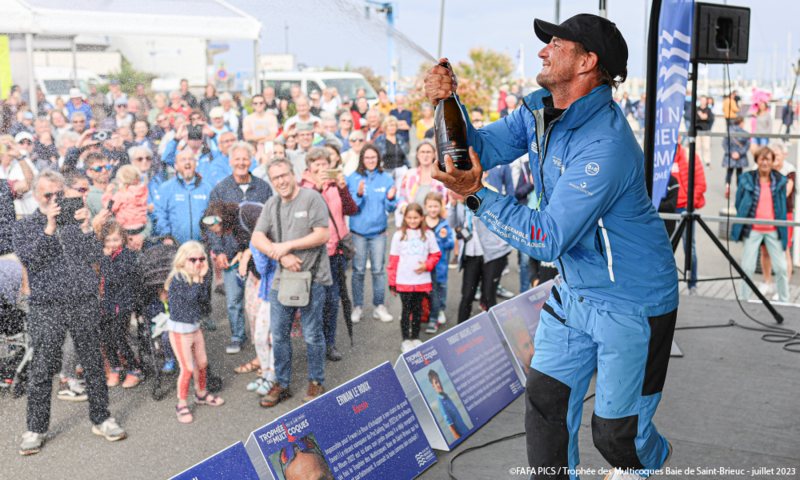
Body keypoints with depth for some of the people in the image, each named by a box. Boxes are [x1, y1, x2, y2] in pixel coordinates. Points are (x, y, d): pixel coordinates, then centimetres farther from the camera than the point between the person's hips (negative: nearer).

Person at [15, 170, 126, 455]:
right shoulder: (24, 226, 7)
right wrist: (49, 228, -18)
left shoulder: (77, 220, 12)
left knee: (93, 364, 7)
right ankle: (36, 429, 15)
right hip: (47, 307, -2)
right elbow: (29, 259, -11)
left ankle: (101, 419, 20)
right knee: (42, 369, 1)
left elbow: (96, 258, 2)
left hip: (84, 304, 2)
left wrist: (85, 229, -11)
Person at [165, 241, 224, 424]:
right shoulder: (177, 278, -19)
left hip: (195, 326, 7)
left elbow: (203, 298, -7)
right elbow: (191, 298, -27)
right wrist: (197, 278, -24)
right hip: (179, 330, -7)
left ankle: (201, 394, 39)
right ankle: (182, 404, 12)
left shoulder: (196, 276, 2)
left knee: (202, 363, 17)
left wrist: (203, 276, -15)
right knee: (187, 368, -5)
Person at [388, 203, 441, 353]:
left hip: (422, 281, 2)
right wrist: (392, 283, 0)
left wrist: (427, 265, -9)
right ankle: (406, 340, 13)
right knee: (406, 310, 3)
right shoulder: (399, 235, 0)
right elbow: (393, 259, 1)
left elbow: (436, 254, 11)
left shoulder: (428, 234, 4)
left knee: (418, 310, 10)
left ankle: (415, 338, 22)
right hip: (404, 282, -2)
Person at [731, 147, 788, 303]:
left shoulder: (779, 180, 3)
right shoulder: (747, 179, -2)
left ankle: (784, 301, 21)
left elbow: (783, 206, 11)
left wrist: (783, 231, 8)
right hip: (752, 230, -1)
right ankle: (744, 300, 17)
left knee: (781, 267, 4)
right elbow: (739, 204, 7)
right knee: (747, 267, 3)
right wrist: (741, 224, 3)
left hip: (773, 231, 1)